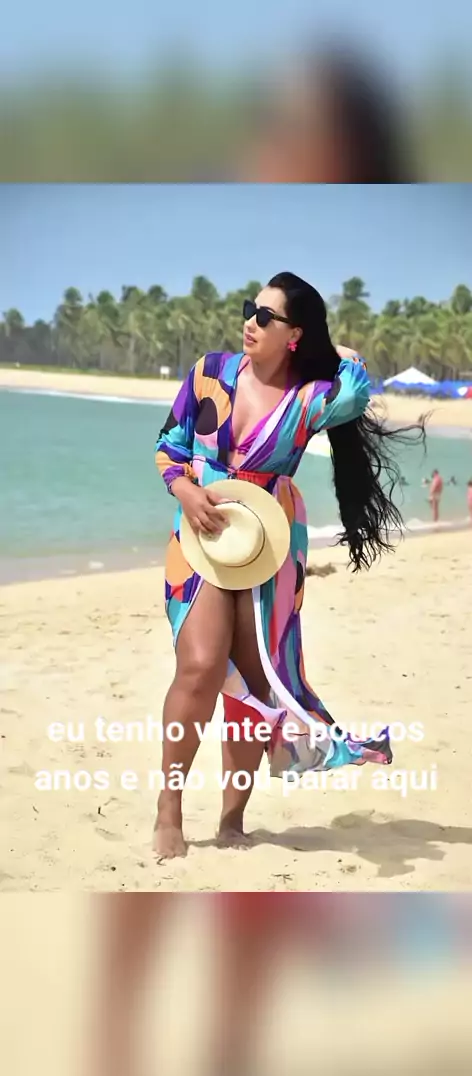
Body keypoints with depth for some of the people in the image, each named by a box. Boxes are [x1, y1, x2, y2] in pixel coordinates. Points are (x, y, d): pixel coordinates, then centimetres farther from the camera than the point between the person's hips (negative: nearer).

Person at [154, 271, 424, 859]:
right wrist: (185, 490, -15)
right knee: (201, 667, -17)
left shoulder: (308, 398, -8)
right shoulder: (211, 373, -3)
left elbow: (357, 393, -29)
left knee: (255, 676, 3)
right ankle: (169, 808, -2)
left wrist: (338, 354, -8)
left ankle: (233, 818, 16)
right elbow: (169, 443, 5)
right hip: (202, 535, -1)